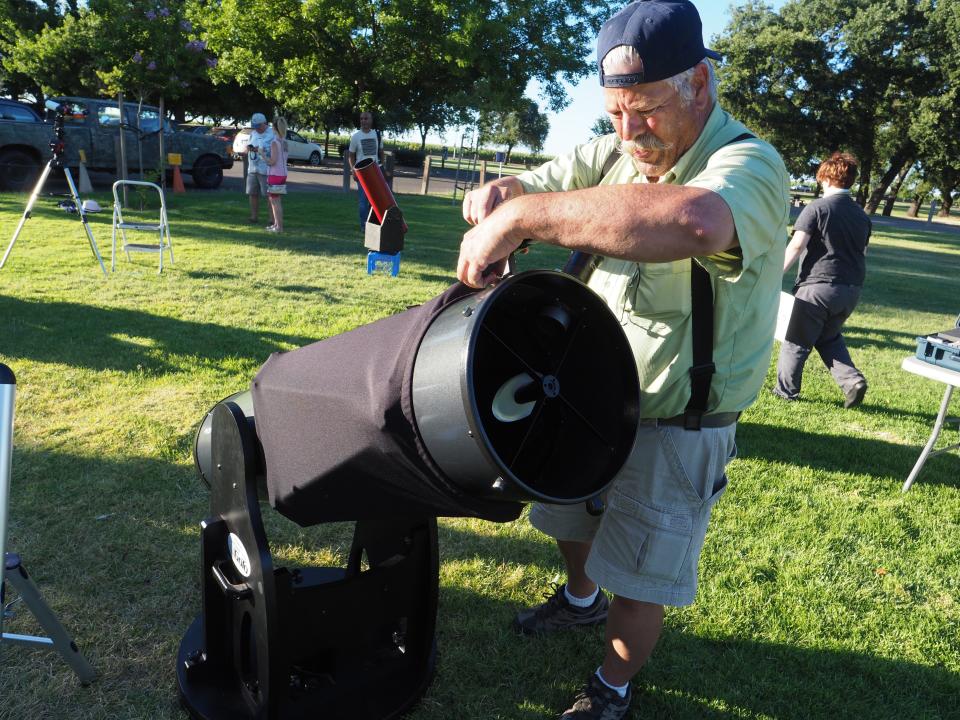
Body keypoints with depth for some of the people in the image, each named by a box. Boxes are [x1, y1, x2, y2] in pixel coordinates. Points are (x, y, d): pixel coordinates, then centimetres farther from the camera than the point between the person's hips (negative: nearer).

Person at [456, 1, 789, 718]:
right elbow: (533, 187, -1)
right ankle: (581, 598, 57)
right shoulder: (613, 153, -2)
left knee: (640, 579, 8)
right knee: (571, 512, 27)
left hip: (674, 425, -6)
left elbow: (693, 220, -49)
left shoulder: (749, 164, -25)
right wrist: (500, 193, -26)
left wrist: (524, 216, -48)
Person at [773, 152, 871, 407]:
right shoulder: (861, 215, 12)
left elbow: (797, 245, -15)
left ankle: (786, 390, 17)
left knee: (797, 340, 8)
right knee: (829, 337, 24)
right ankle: (852, 381, 9)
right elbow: (862, 252, 16)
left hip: (818, 285, -6)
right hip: (851, 289, 6)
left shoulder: (817, 207, -7)